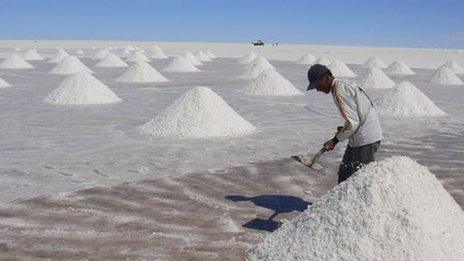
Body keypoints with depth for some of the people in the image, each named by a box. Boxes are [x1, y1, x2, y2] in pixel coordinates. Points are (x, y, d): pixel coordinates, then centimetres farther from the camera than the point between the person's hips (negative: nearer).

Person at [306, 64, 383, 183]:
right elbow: (359, 117, 18)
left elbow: (353, 123, -22)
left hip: (365, 140, -10)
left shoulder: (339, 90, -17)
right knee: (344, 173, 18)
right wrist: (345, 129, 14)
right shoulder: (346, 84, 14)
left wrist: (335, 140, -12)